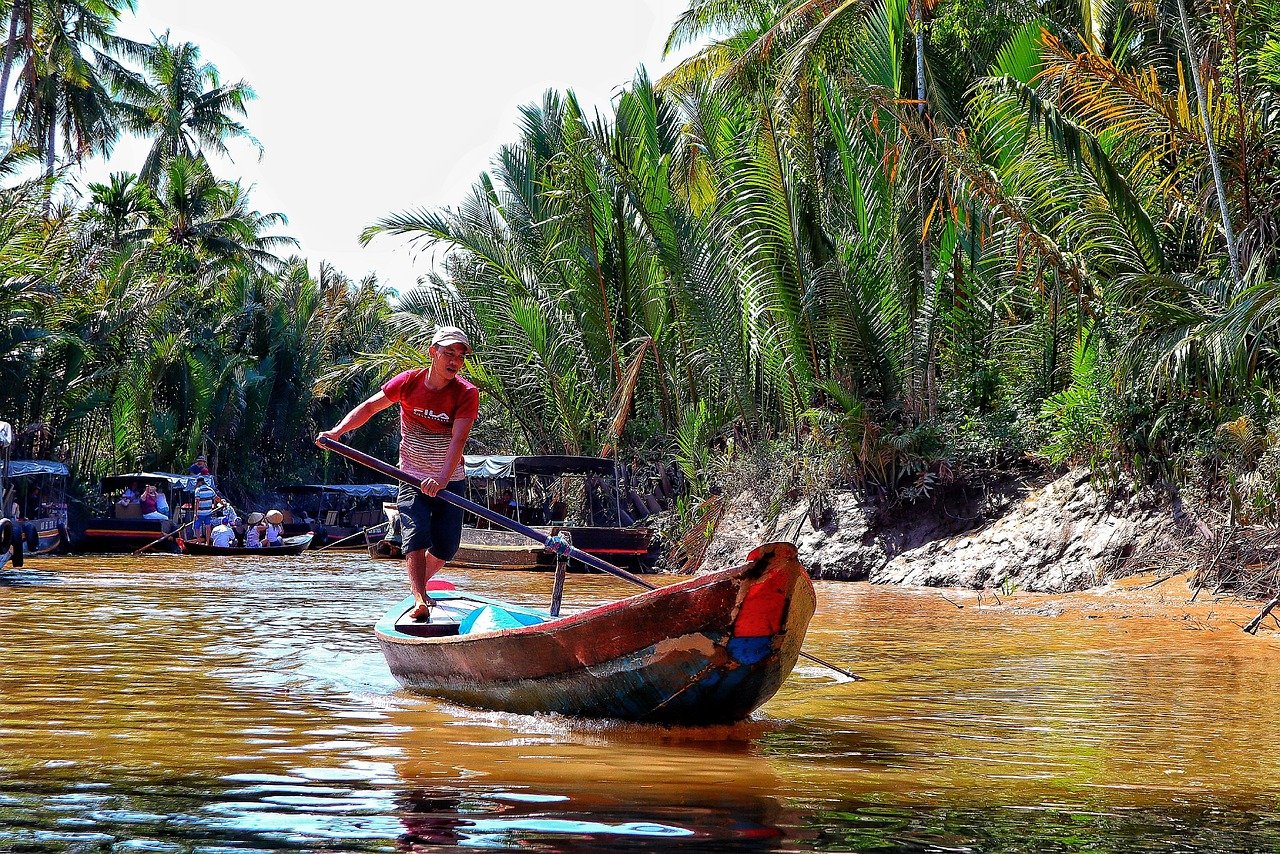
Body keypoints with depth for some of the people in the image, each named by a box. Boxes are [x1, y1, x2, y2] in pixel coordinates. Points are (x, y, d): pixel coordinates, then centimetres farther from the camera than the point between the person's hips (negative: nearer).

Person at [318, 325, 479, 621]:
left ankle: (418, 583, 31)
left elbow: (458, 439, -26)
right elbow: (369, 407, 2)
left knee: (445, 549, 1)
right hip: (413, 480, 0)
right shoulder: (408, 382, -8)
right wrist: (338, 430, -14)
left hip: (451, 481, 0)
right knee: (416, 536, -21)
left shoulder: (466, 394, -14)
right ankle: (419, 600, -29)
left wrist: (442, 479, -40)